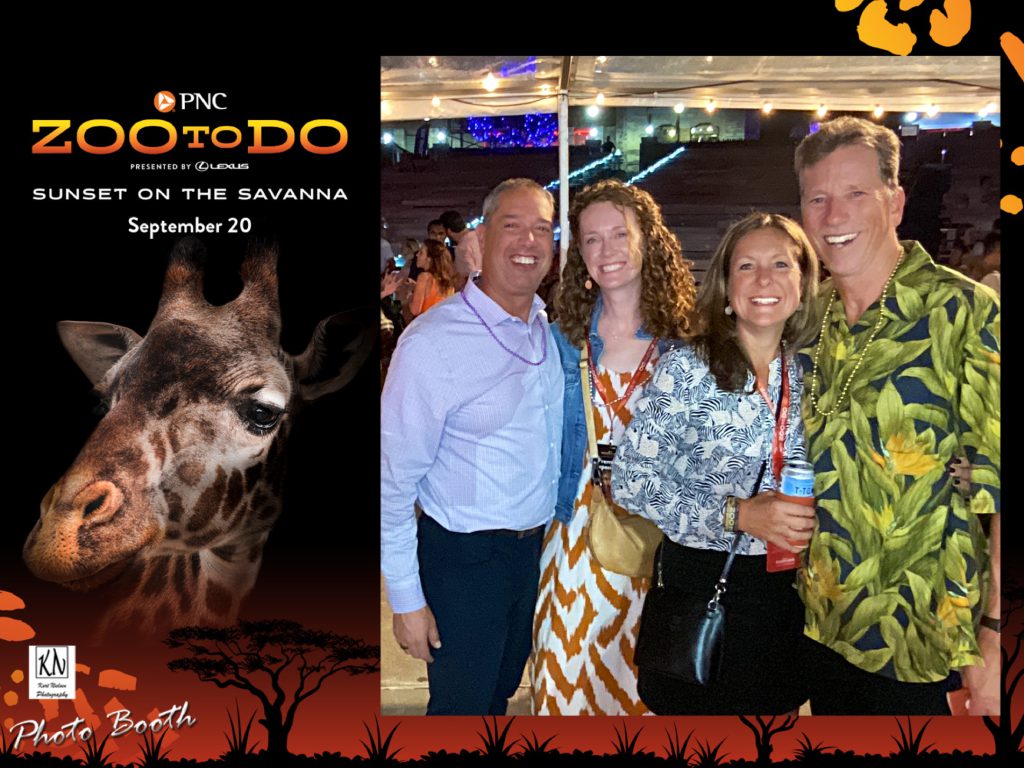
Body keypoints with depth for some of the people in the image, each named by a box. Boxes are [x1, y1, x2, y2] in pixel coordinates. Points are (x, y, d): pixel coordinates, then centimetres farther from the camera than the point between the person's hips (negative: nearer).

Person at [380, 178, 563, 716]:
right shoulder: (431, 342, -19)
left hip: (537, 547, 6)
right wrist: (406, 598, -15)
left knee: (502, 690, 25)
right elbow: (394, 480, -16)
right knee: (462, 705, 12)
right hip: (464, 558, -6)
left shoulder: (553, 328, 0)